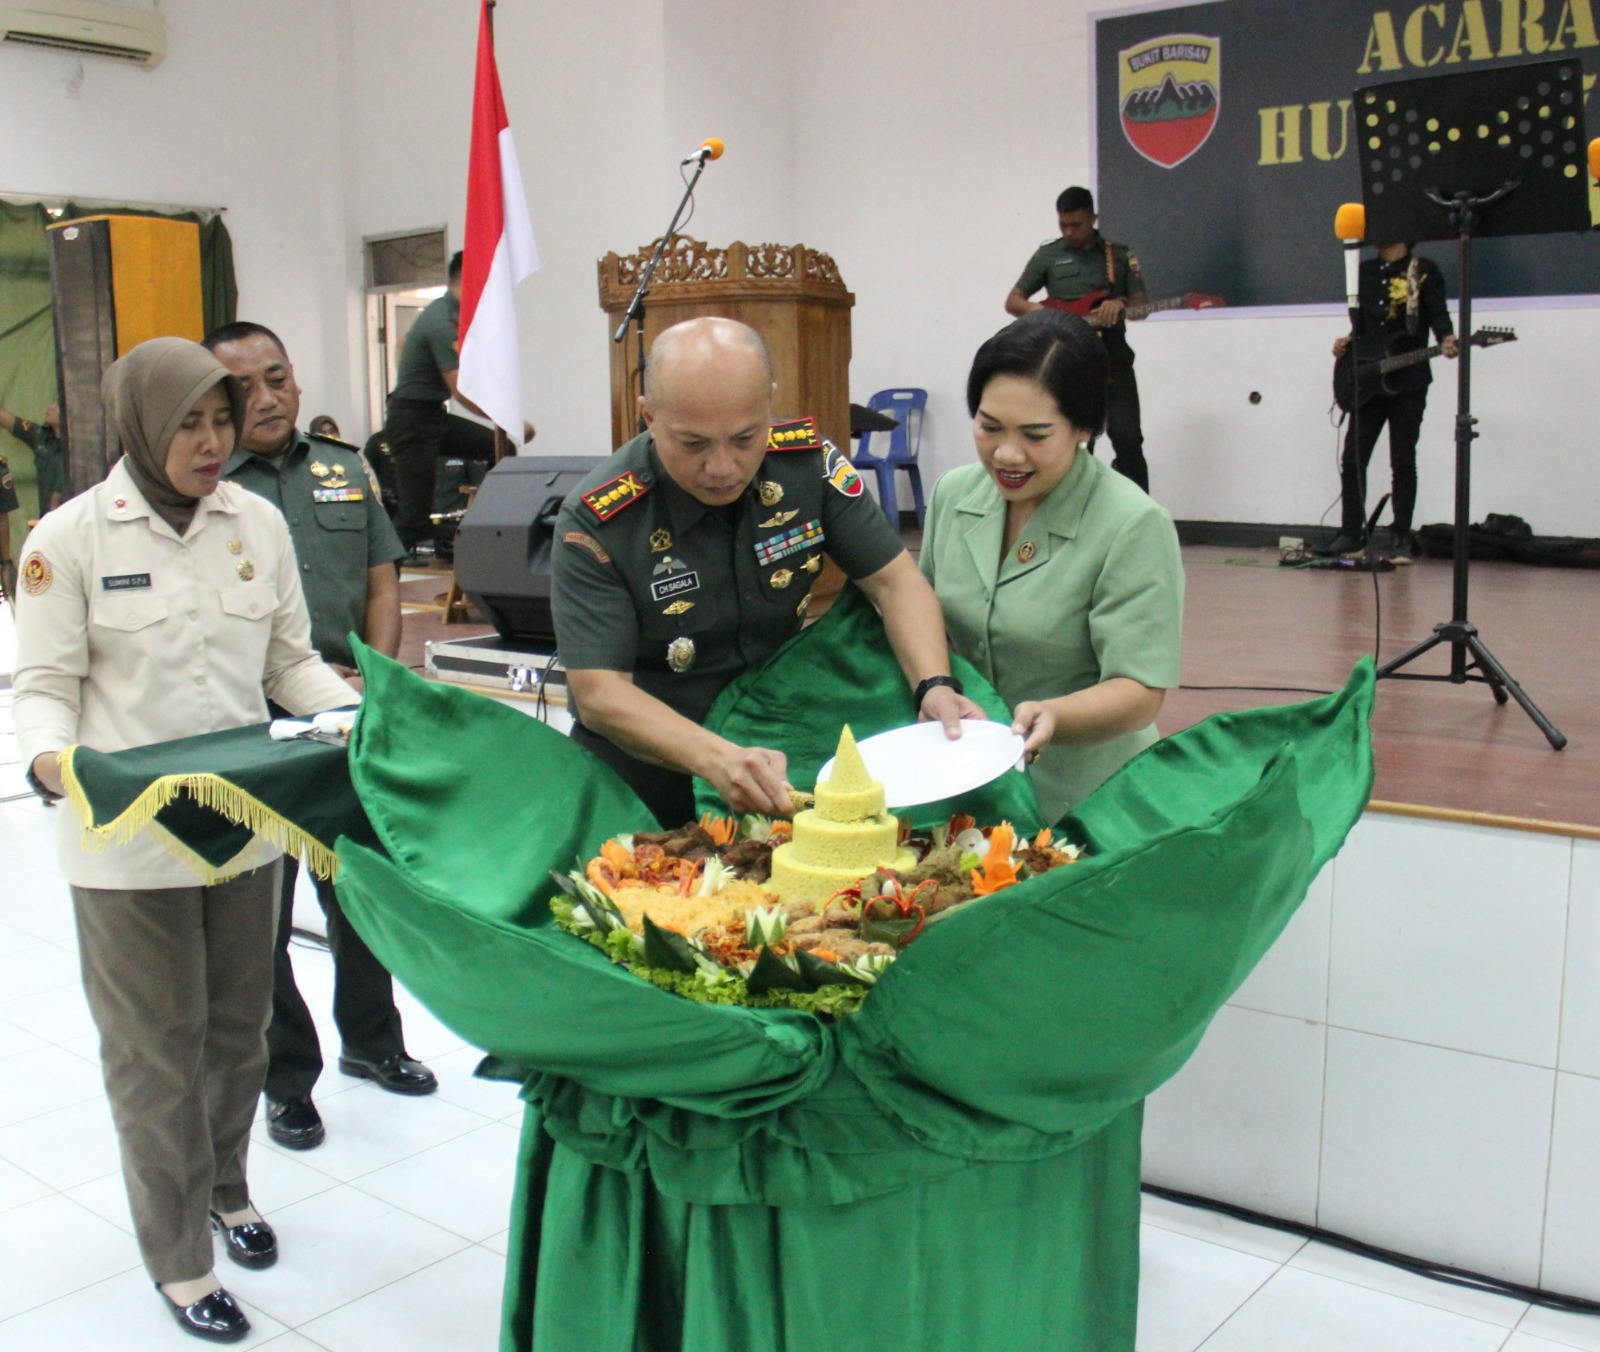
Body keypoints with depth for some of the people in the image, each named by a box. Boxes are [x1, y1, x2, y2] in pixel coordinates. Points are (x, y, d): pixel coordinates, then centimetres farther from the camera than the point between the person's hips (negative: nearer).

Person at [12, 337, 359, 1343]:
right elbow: (46, 683, -4)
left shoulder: (260, 523, 2)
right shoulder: (71, 537, -8)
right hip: (127, 840, -4)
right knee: (157, 1050, 8)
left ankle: (226, 1188, 43)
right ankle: (180, 1256, 24)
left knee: (237, 1027, 19)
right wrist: (50, 759, -24)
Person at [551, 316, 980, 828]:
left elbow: (893, 580, 0)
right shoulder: (595, 521, -15)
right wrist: (718, 760, -33)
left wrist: (935, 686, -19)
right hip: (651, 775, -1)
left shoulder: (808, 463, -5)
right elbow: (599, 692, -18)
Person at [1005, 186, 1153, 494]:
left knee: (1128, 439, -9)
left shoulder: (1120, 255, 8)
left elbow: (1142, 304, 7)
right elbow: (1012, 302, 8)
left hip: (1112, 357, 0)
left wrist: (1120, 304, -16)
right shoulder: (1047, 255, 7)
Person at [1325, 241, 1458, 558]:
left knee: (1403, 461, 0)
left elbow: (1438, 313, -7)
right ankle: (1351, 533, 9)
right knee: (1353, 458, 1)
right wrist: (1346, 341, 2)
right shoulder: (1364, 270, 15)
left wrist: (1446, 339, -26)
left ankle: (1403, 537, 6)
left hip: (1408, 380, -4)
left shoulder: (1424, 270, 1)